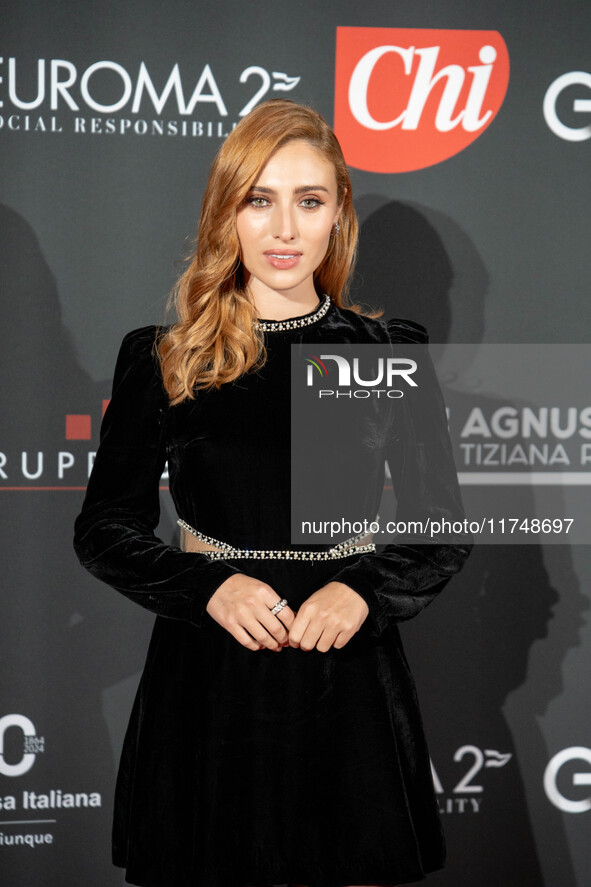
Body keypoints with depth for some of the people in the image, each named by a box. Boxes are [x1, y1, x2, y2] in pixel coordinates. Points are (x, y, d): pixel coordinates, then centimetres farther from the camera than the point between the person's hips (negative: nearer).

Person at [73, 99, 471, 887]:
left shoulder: (389, 355, 2)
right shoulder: (162, 360, 1)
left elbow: (443, 530, 6)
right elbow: (105, 528, 4)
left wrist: (364, 593, -13)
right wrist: (209, 587, -13)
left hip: (348, 678, 1)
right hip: (207, 681, 0)